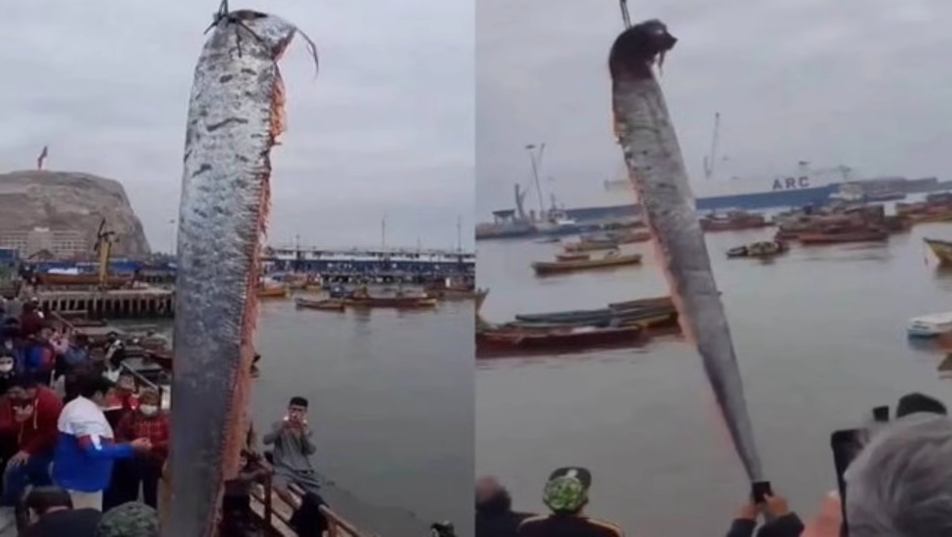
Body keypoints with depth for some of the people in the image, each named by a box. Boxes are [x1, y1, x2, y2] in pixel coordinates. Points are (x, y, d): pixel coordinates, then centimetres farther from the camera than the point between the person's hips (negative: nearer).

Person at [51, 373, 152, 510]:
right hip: (83, 482, -11)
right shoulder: (88, 415, -24)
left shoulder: (75, 406, 11)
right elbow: (95, 451, -33)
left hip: (71, 478, 11)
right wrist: (131, 447, -32)